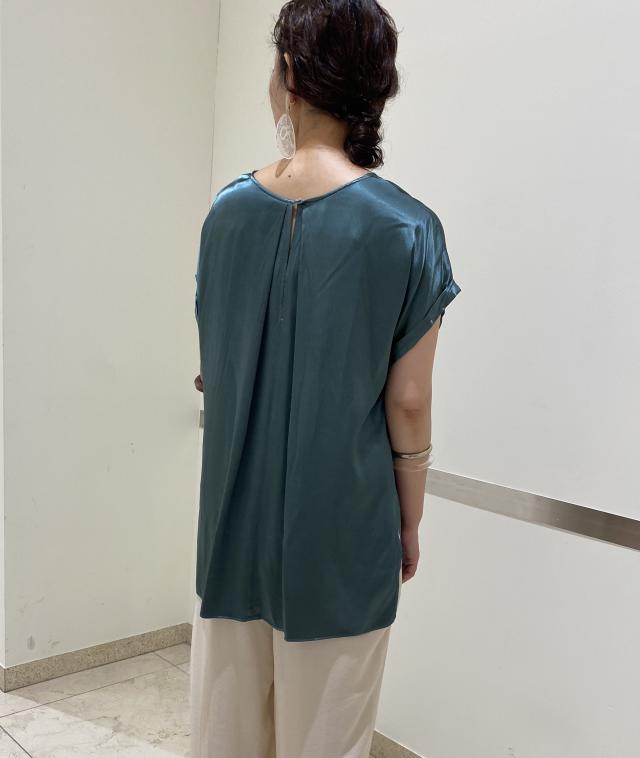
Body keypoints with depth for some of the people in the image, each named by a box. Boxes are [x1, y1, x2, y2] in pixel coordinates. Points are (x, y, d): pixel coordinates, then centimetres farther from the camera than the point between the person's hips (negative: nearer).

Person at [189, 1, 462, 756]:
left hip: (233, 516, 4)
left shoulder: (228, 210, -3)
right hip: (341, 526, -3)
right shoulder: (406, 228, -13)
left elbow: (210, 369, 5)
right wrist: (410, 522, 3)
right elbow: (407, 403, -10)